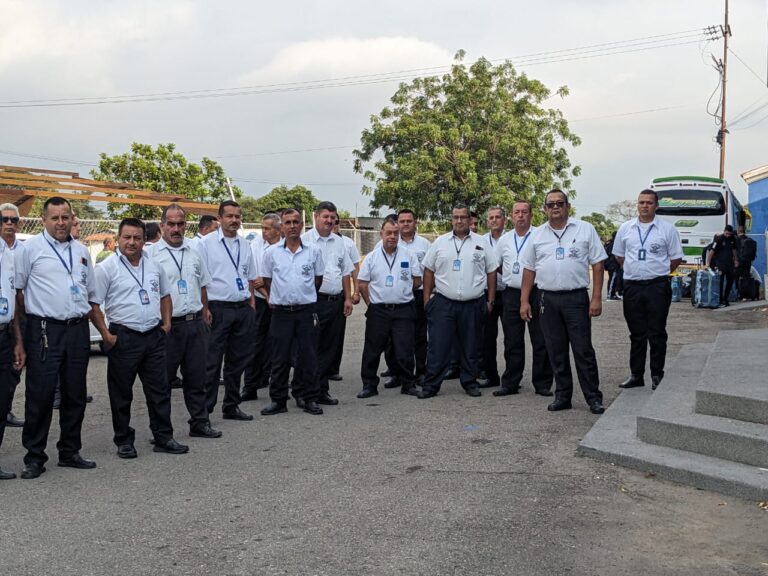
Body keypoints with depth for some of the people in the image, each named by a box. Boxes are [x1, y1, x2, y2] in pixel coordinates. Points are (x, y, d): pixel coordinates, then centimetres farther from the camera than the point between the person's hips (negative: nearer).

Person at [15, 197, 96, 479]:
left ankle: (70, 451, 22)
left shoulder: (81, 251, 14)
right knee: (40, 395, -3)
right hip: (45, 331, -5)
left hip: (78, 329, 5)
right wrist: (35, 312, -4)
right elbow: (16, 290, -2)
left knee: (75, 394, 10)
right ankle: (34, 456, 7)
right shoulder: (31, 248, -2)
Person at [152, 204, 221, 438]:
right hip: (168, 326, -5)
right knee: (163, 379, 2)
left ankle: (200, 422, 22)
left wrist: (204, 314, 16)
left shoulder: (194, 253, 13)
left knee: (196, 376, 12)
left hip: (196, 323, 6)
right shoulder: (153, 255, -7)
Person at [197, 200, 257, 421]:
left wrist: (252, 304, 12)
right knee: (212, 362, -3)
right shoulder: (206, 243, -4)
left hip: (243, 309, 6)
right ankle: (204, 410, 4)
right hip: (218, 309, -6)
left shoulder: (245, 245, 13)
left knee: (238, 360, 12)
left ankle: (231, 406, 24)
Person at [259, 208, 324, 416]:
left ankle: (310, 399, 14)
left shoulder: (314, 250, 2)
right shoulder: (271, 252, 2)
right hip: (281, 312, 0)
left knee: (308, 357, 5)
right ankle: (278, 400, 13)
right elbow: (267, 280, 13)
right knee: (280, 358, 5)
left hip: (306, 311, 0)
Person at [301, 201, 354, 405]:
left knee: (328, 349, 10)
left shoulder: (339, 242, 14)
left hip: (336, 302, 6)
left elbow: (346, 272, 19)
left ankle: (322, 391, 17)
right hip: (314, 301, -6)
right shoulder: (305, 240, -5)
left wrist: (348, 298, 12)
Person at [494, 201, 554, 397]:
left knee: (541, 342, -1)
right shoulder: (505, 240, 12)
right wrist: (511, 276, 12)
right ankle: (510, 384, 15)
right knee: (512, 342, 8)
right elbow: (495, 265, 21)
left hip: (536, 293, -4)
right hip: (511, 294, 4)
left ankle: (542, 384, 8)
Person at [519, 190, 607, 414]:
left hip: (576, 297, -3)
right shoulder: (537, 235, 10)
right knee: (556, 352, 8)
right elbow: (529, 269, 12)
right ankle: (562, 396, 17)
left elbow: (598, 264, 0)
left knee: (583, 350, -2)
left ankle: (594, 398, 6)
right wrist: (524, 301, 6)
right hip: (547, 299, 3)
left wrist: (596, 298, -7)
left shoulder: (585, 230, 2)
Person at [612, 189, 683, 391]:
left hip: (657, 286, -3)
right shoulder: (626, 228, 7)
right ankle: (636, 375, 16)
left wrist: (659, 274, 8)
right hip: (632, 286, 3)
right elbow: (619, 255, 18)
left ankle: (657, 376, 10)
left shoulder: (667, 229, -1)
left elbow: (676, 258, 5)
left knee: (657, 334, 2)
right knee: (636, 334, 9)